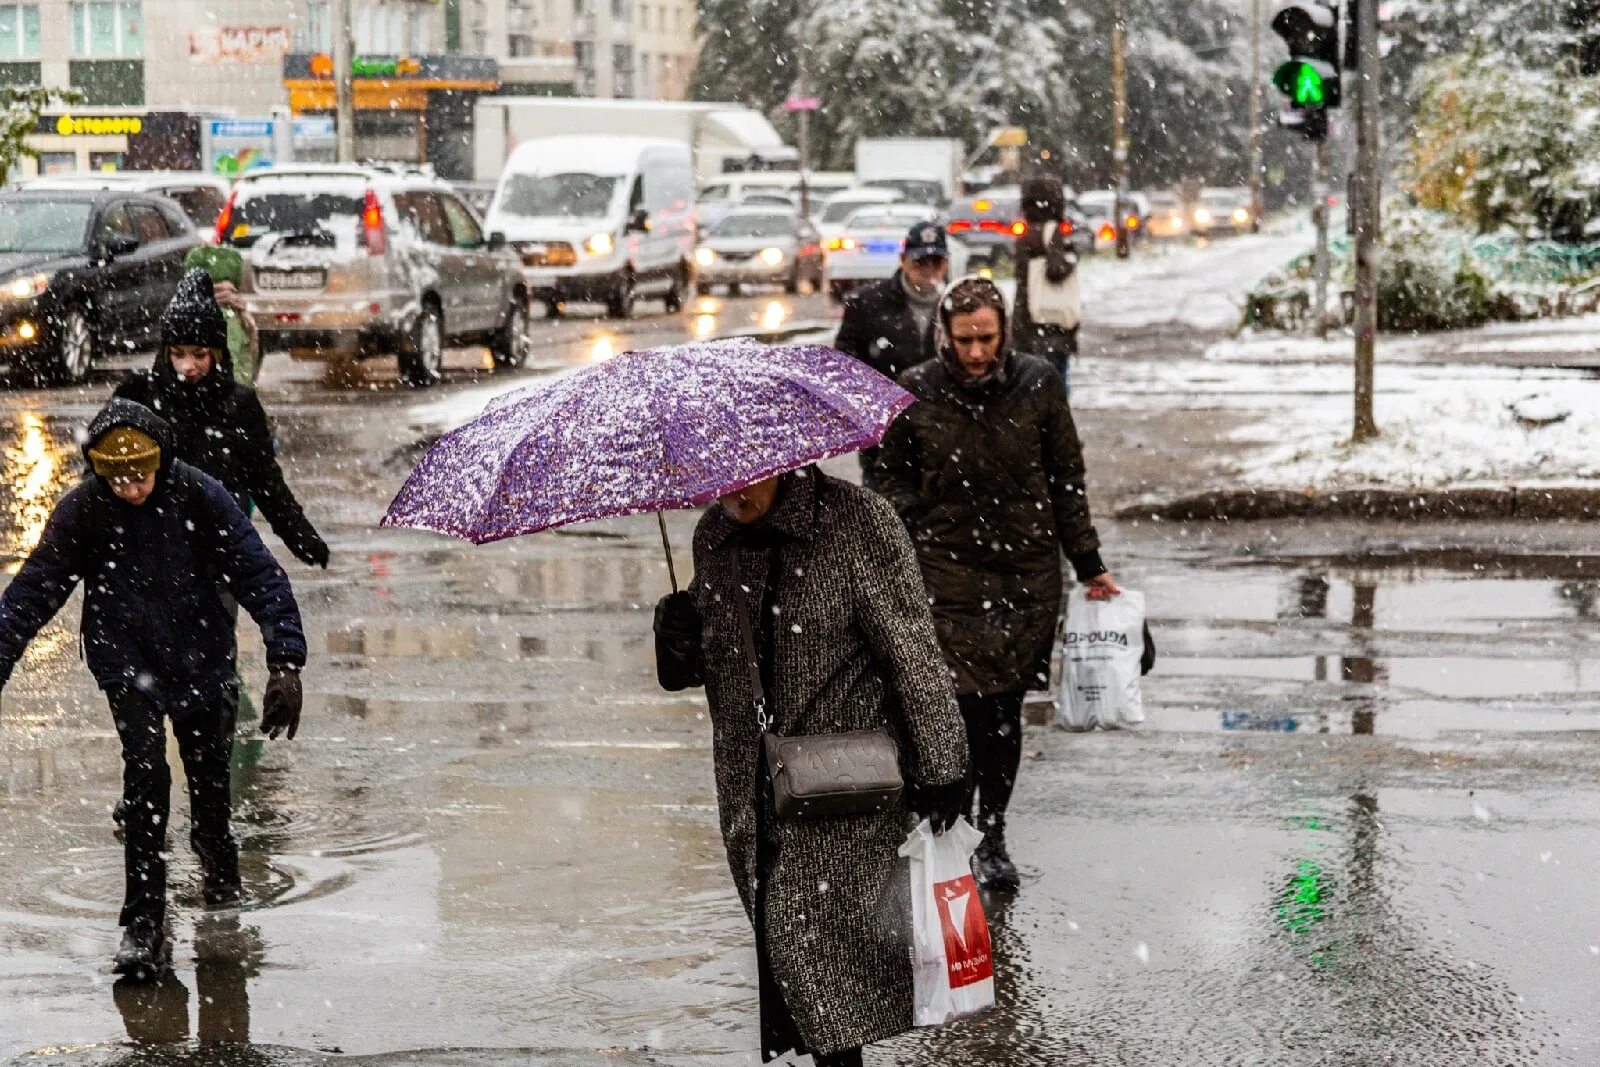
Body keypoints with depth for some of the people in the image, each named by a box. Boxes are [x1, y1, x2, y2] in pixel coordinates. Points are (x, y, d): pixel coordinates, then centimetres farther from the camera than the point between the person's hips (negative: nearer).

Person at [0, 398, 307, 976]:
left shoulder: (199, 496, -16)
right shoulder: (81, 510, -13)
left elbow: (260, 575, -16)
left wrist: (285, 661, -26)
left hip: (200, 656, 1)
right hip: (127, 662, -1)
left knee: (209, 776, 8)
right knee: (145, 770, -18)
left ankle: (220, 868, 42)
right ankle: (143, 922, -13)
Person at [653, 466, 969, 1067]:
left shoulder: (857, 521, -9)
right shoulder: (712, 538, 9)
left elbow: (912, 650, -9)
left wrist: (938, 766, -10)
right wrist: (680, 645, -4)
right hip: (752, 793, 6)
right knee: (778, 939, 6)